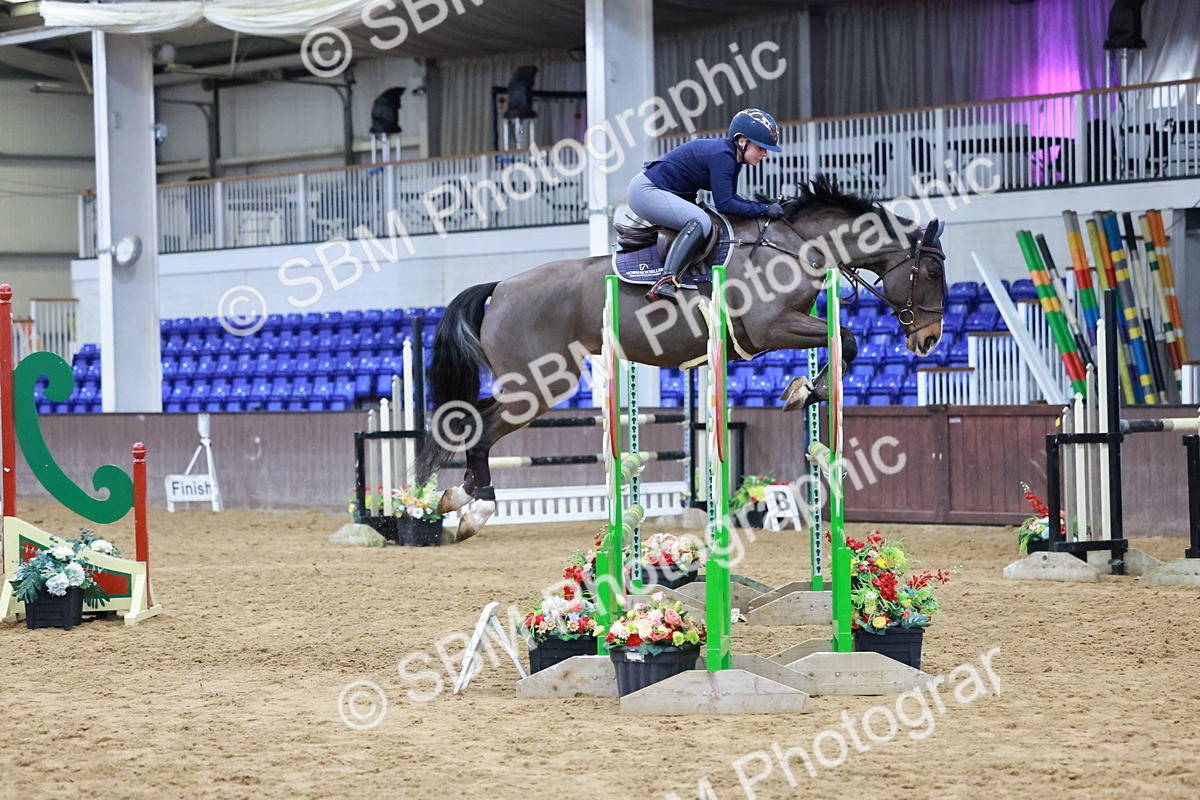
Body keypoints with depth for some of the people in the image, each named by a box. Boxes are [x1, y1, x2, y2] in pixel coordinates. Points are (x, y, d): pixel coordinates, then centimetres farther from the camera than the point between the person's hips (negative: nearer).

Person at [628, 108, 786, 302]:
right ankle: (666, 282, -42)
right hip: (646, 191, -11)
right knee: (701, 222, -30)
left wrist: (767, 207, -1)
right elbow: (724, 205, -25)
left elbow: (730, 198, 11)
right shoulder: (722, 156, -23)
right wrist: (764, 210, -19)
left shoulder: (731, 155, 8)